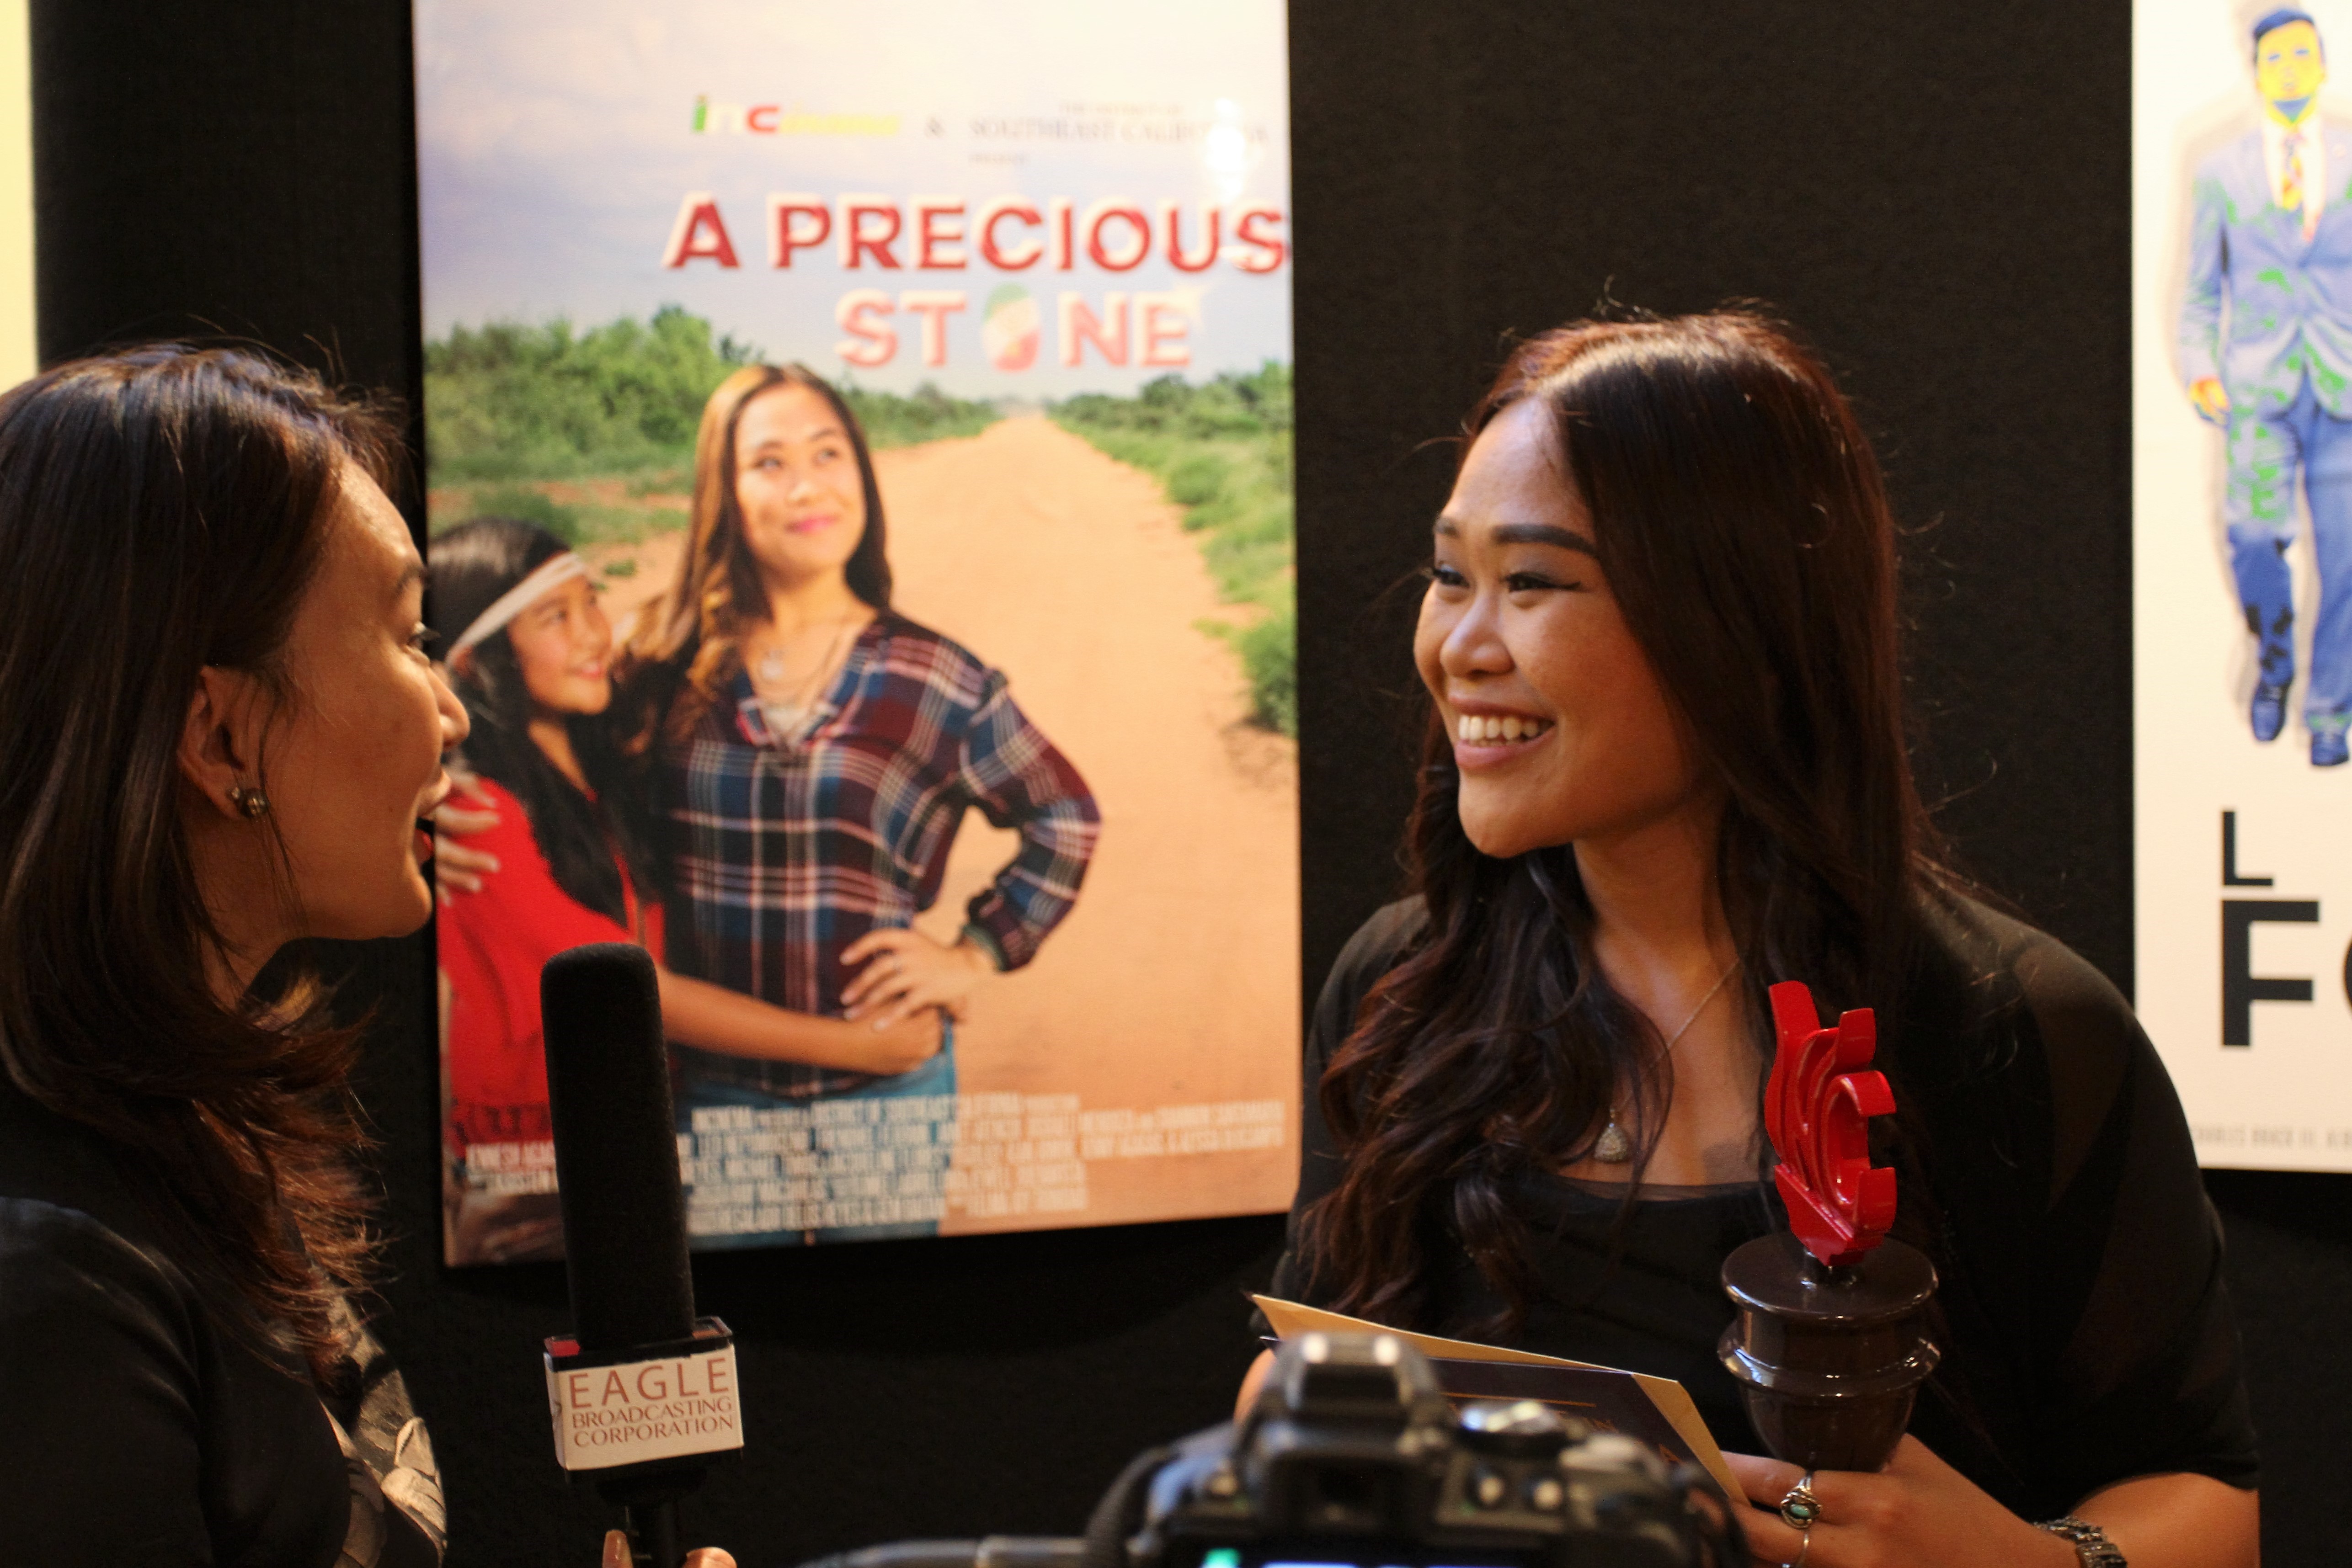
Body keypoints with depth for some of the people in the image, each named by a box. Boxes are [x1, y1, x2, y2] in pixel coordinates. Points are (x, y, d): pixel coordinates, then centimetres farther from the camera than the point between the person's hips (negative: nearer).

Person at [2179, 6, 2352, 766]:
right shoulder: (2221, 173, 9)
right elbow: (2200, 290, 13)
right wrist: (2198, 370, 0)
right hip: (2257, 391, 0)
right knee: (2255, 535, -15)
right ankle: (2273, 666, 14)